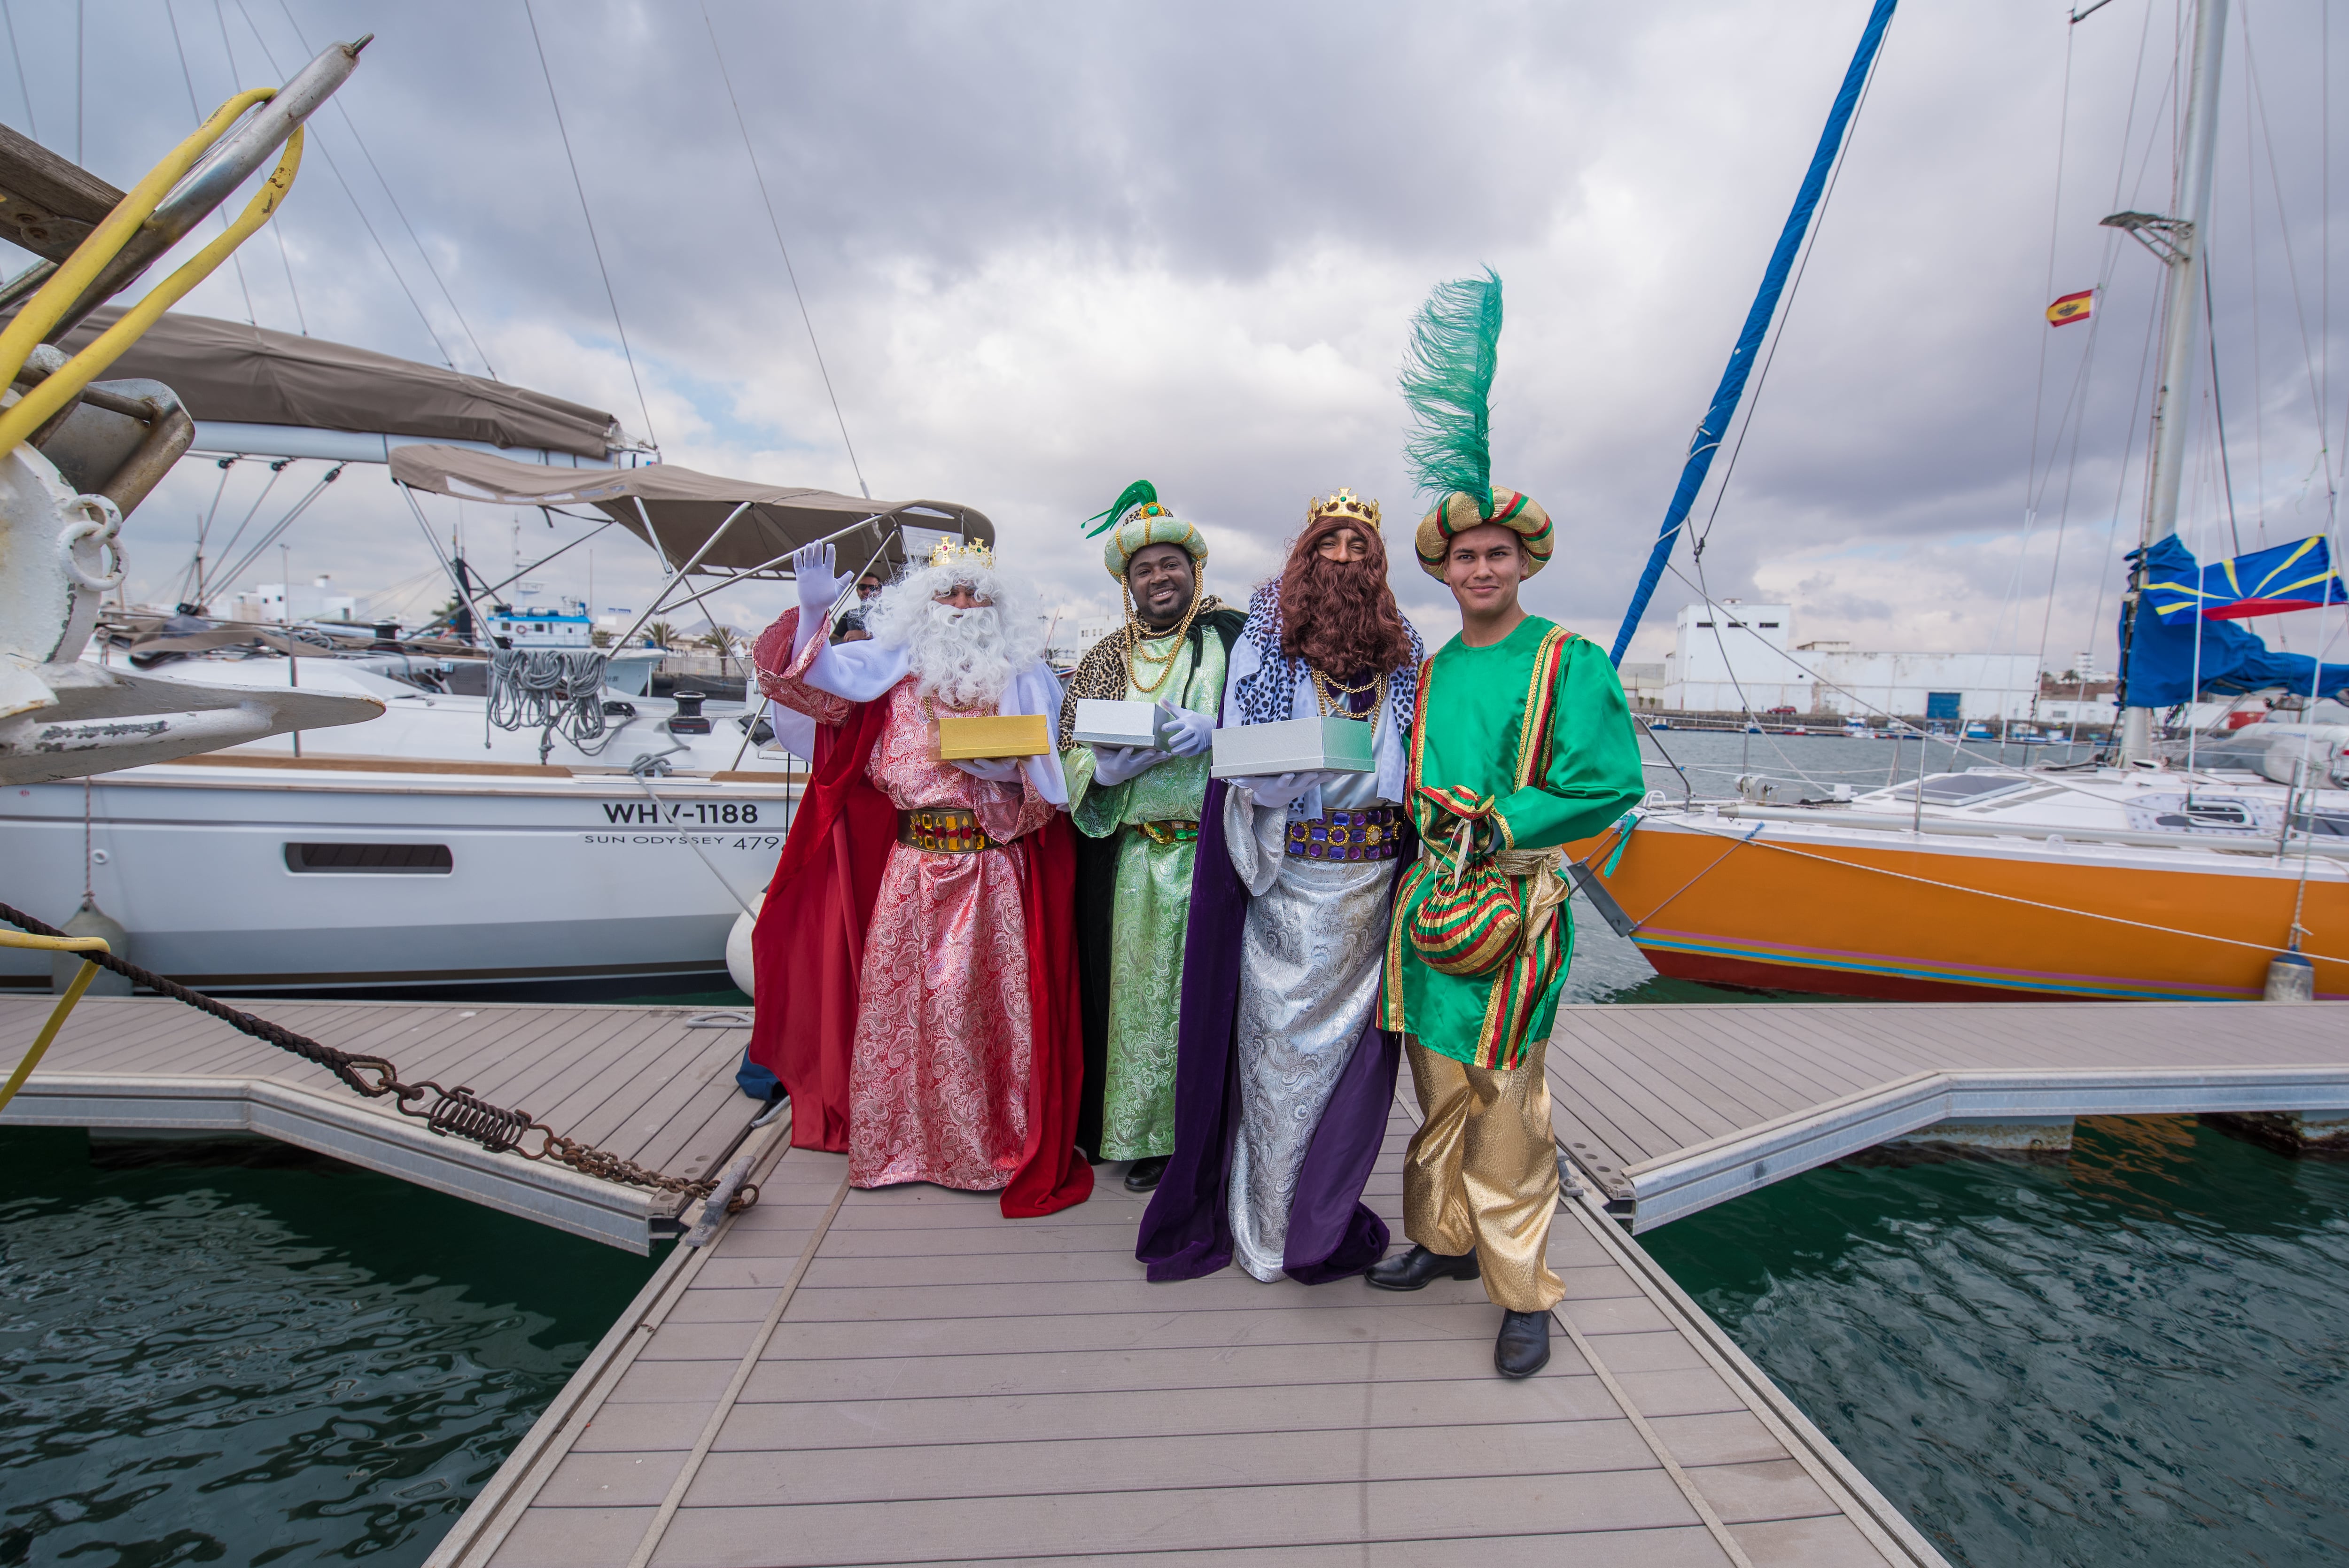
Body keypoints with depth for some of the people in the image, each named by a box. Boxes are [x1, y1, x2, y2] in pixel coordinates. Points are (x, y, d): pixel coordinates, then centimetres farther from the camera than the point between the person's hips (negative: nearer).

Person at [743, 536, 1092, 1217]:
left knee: (991, 1004, 1)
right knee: (899, 998, 6)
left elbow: (1047, 779, 2)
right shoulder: (896, 666, 8)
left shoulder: (1023, 676, 7)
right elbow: (815, 677, -5)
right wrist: (813, 609, -20)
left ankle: (994, 1147, 17)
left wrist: (996, 764, -15)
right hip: (913, 867, 1)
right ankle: (897, 1140, 23)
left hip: (995, 872, -1)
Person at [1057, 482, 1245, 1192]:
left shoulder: (1231, 637, 4)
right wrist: (1112, 765, -11)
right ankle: (1146, 1135, 19)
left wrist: (1213, 730, -18)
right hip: (1128, 861, 3)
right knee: (1138, 991, 5)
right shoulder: (1104, 659, 14)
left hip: (1214, 849, -2)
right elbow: (1067, 753, 11)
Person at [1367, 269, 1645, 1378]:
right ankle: (1446, 1239, 32)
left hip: (1514, 904, -5)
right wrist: (1428, 826, 4)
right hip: (1428, 900, 6)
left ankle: (1523, 1290, 14)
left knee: (1505, 1103, -2)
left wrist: (1499, 824, -16)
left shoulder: (1572, 664, -3)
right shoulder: (1427, 674, 14)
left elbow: (1611, 783, -11)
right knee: (1439, 1090, 14)